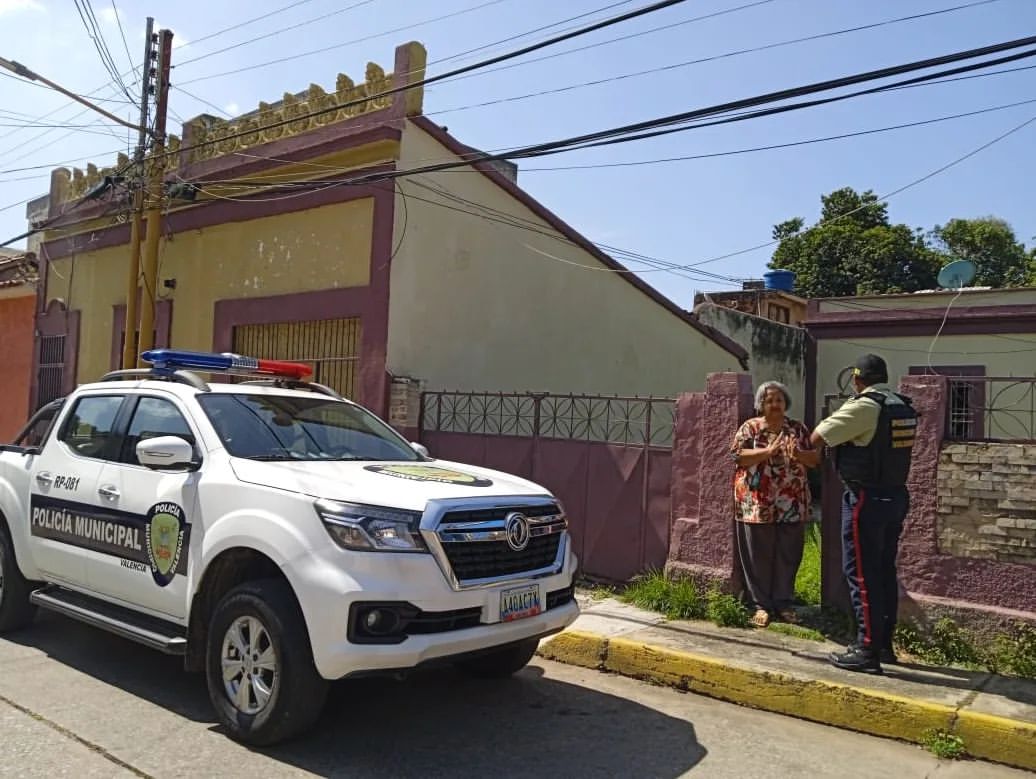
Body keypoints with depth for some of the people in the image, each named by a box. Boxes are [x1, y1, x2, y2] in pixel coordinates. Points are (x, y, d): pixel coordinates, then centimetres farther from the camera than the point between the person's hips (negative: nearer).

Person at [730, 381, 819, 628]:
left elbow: (816, 458, 4)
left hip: (791, 504, 2)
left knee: (788, 555, 8)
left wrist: (799, 455, -17)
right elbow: (737, 456, -10)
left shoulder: (798, 428, 8)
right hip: (757, 503, -2)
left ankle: (784, 602, 22)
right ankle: (761, 604, 14)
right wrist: (767, 451, -22)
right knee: (759, 556, 3)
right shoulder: (750, 427, 1)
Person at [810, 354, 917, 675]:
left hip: (866, 499, -8)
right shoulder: (903, 408, 9)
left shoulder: (862, 407, -16)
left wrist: (838, 414, 3)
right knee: (884, 572, 15)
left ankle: (868, 650, 1)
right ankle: (884, 644, 24)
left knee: (862, 574, -3)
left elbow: (817, 438, -14)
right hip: (895, 495, 9)